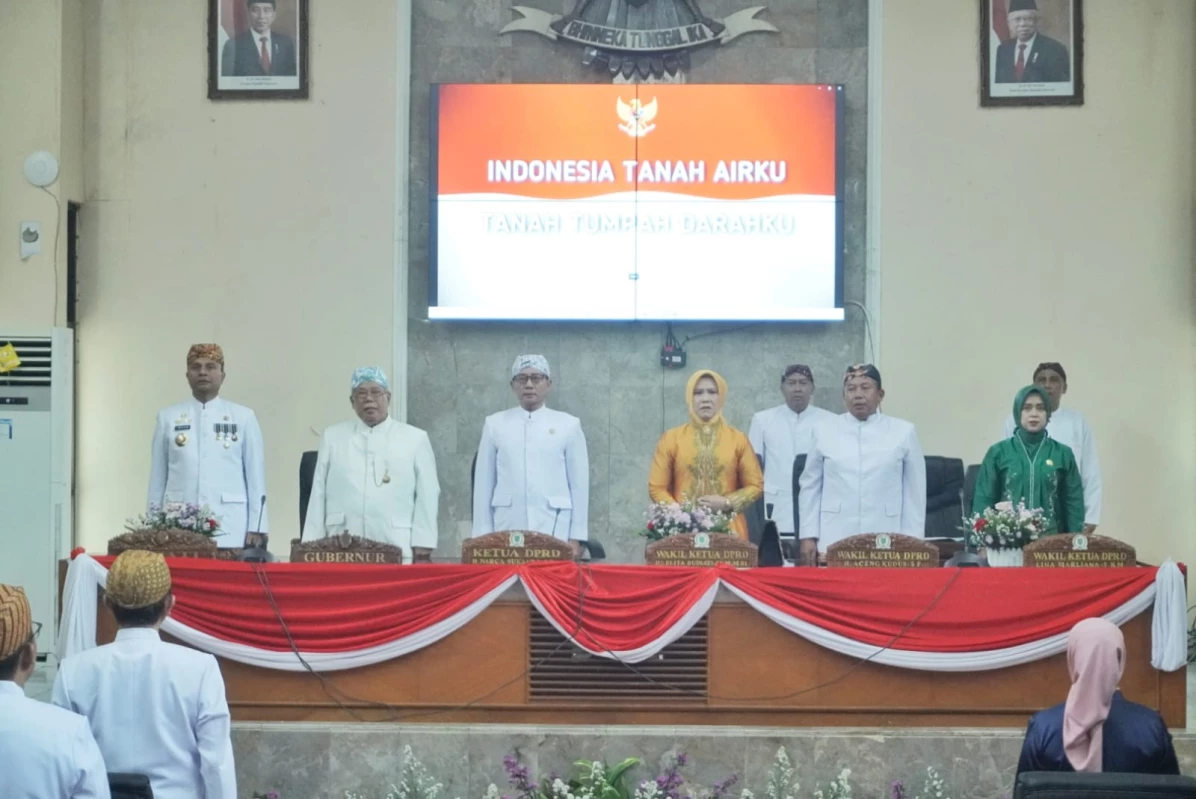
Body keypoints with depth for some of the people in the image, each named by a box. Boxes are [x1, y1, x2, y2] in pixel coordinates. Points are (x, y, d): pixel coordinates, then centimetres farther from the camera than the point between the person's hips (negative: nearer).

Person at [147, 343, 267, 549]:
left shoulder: (243, 417, 7)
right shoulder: (168, 417, 10)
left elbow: (256, 479, 5)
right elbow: (157, 480, 10)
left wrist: (256, 534, 0)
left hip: (229, 532, -1)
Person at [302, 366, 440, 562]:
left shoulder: (415, 439, 9)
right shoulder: (333, 437, 14)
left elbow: (426, 497, 5)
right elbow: (318, 495, 13)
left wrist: (422, 550, -3)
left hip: (397, 552, -1)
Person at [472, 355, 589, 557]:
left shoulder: (568, 425, 6)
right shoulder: (495, 424, 8)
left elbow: (579, 484, 5)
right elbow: (484, 484, 8)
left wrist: (576, 537, 0)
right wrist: (483, 537, 3)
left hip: (555, 532, -1)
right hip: (507, 532, 1)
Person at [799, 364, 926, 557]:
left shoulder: (904, 432, 5)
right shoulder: (825, 432, 8)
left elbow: (914, 491, 6)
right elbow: (810, 487, 11)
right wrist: (808, 536, 5)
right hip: (834, 542, 1)